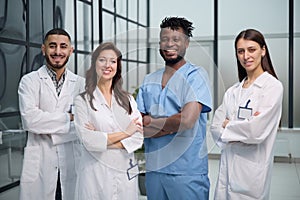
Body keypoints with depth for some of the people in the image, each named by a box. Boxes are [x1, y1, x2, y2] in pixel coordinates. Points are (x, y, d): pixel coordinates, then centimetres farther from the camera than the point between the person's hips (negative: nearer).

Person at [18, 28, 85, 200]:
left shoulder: (81, 83, 7)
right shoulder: (30, 81, 2)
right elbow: (30, 119, -13)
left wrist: (52, 133, -11)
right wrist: (69, 117, -9)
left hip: (73, 163, 2)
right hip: (40, 165, -1)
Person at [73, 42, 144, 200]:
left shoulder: (128, 99, 7)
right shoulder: (83, 100, -2)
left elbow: (138, 138, -2)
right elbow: (88, 140, -13)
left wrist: (103, 141, -13)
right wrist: (125, 133, -8)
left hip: (126, 173, 3)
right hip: (96, 174, -3)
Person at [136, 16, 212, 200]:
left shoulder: (196, 75, -6)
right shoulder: (149, 80, 11)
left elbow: (187, 120, -18)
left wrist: (152, 121, -4)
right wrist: (171, 126, -12)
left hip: (187, 172, -5)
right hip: (154, 168, 5)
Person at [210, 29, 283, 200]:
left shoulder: (273, 86, -9)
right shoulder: (233, 91, 9)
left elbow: (257, 131, -19)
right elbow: (216, 127, 2)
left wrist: (227, 125, -4)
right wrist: (243, 129, -14)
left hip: (252, 169, -5)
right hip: (228, 166, 5)